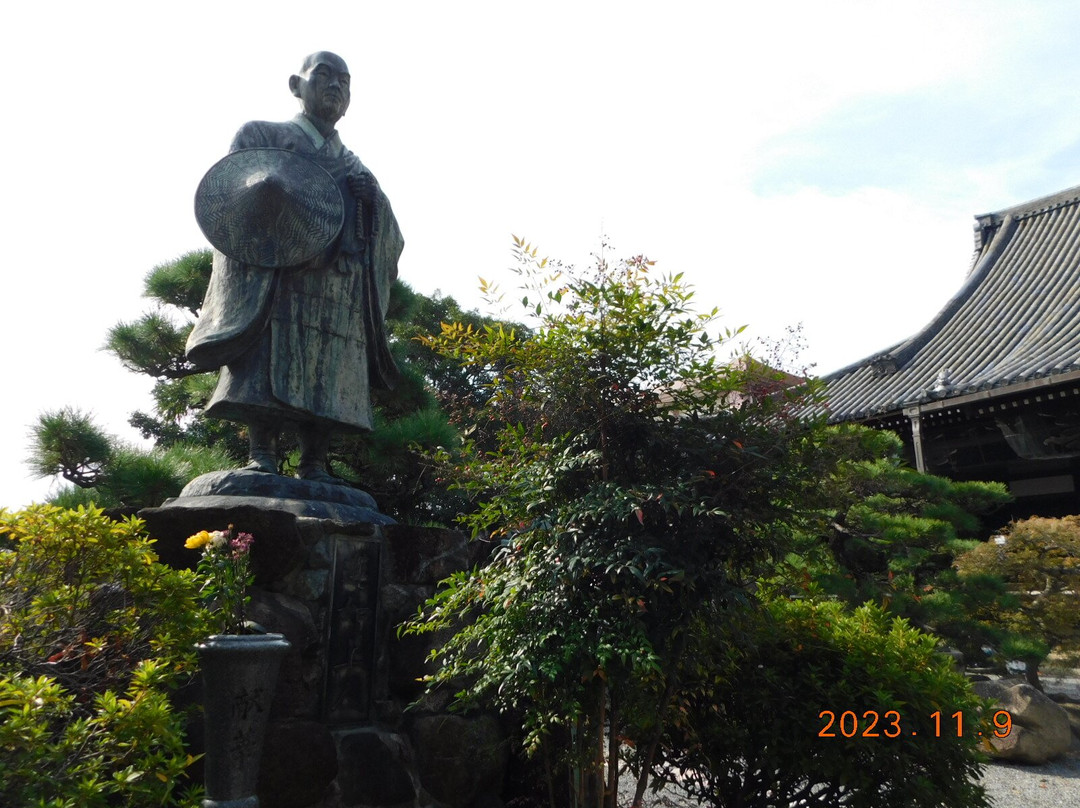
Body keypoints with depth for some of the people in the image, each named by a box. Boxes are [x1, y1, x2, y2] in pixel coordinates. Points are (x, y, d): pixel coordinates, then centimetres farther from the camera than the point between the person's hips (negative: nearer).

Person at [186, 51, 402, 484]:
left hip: (340, 292, 4)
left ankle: (314, 466, -8)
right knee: (268, 365, -18)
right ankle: (261, 455, -18)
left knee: (328, 380, -7)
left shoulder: (355, 168, 29)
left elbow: (390, 237, 17)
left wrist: (371, 196, -3)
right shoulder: (262, 135, 19)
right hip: (274, 278, -3)